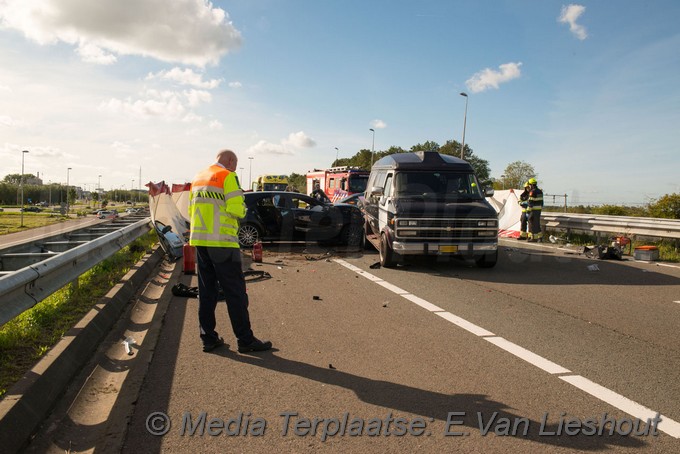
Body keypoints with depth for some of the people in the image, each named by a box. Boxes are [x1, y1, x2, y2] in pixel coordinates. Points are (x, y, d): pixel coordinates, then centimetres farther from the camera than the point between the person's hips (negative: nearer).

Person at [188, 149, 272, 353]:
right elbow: (236, 210, -16)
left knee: (206, 291, 12)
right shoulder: (228, 177, -7)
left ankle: (208, 338, 16)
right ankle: (245, 340, 4)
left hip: (200, 241, 8)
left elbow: (192, 211, 20)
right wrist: (243, 208, 4)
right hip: (222, 242, -8)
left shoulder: (198, 178, 18)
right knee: (235, 292, -2)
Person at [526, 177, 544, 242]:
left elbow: (530, 202, -18)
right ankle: (540, 237, 17)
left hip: (533, 210, -9)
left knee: (533, 224, -3)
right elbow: (541, 201, 17)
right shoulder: (540, 191, 13)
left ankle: (534, 238, -2)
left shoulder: (532, 192, -15)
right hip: (539, 210, 9)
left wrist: (528, 210, -15)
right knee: (537, 223, 15)